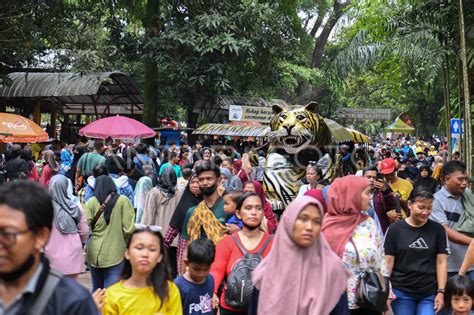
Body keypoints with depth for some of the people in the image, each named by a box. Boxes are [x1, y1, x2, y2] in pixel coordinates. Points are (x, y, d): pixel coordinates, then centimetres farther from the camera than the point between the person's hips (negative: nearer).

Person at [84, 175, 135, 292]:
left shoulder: (91, 202, -2)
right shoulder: (123, 201, -4)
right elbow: (128, 229, -8)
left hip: (94, 253, 2)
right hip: (115, 253, -2)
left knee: (96, 289, 20)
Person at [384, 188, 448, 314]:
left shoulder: (437, 229, 1)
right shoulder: (395, 229, -4)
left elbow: (441, 262, 2)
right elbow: (388, 261, -1)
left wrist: (441, 291, -4)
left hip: (430, 293, 1)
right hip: (401, 292, -1)